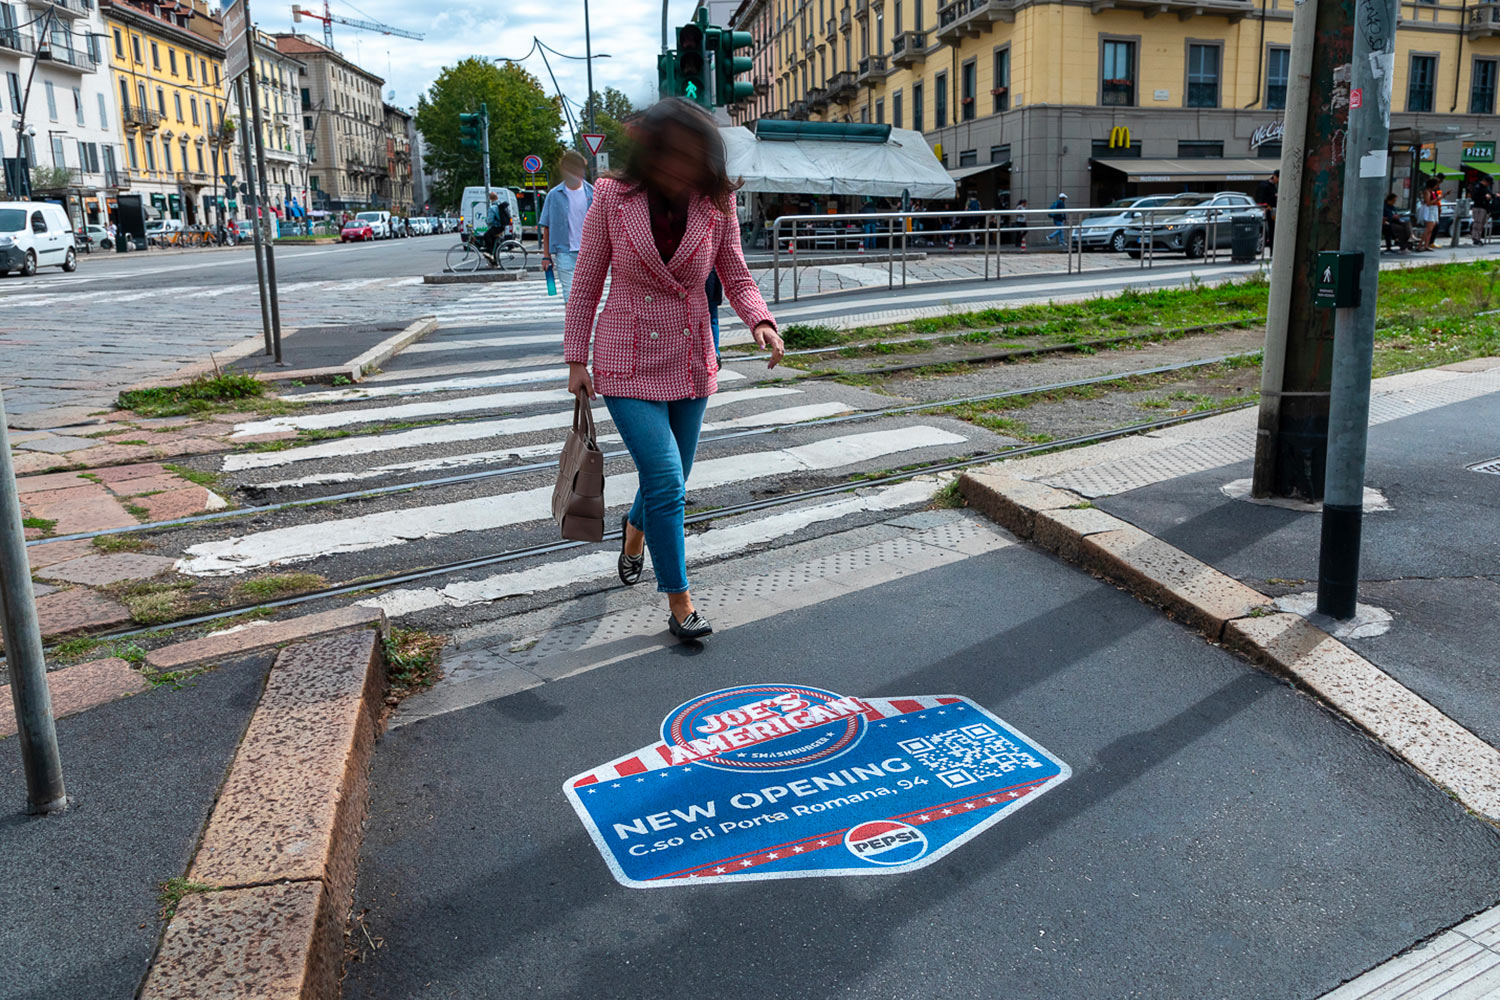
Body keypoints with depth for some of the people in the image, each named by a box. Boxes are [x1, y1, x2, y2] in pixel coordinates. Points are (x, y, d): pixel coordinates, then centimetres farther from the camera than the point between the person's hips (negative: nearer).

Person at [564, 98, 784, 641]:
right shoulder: (612, 197, -10)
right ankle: (680, 605, 1)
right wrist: (576, 359, -3)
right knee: (666, 480, -13)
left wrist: (761, 322, -18)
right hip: (627, 363, -3)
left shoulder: (716, 205, -5)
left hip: (691, 363, 3)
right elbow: (587, 281, -3)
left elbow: (736, 277, 3)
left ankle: (633, 531, 52)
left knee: (670, 480, 16)